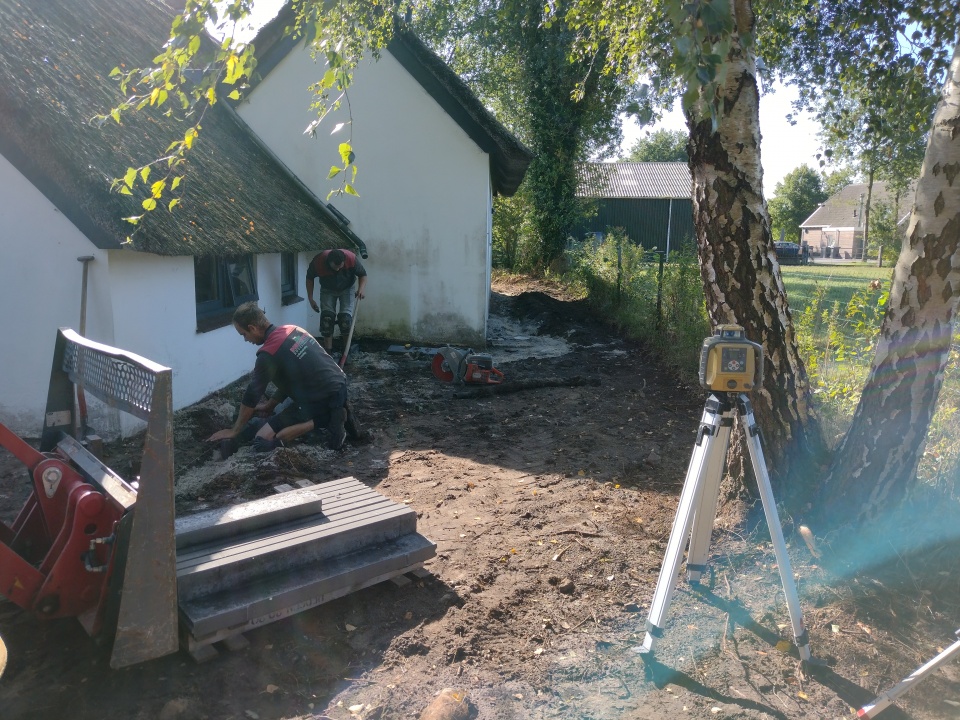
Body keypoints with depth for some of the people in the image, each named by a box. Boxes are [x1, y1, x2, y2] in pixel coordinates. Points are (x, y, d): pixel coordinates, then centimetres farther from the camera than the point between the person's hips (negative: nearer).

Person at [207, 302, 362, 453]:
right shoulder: (292, 330, 10)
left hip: (323, 400, -8)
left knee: (262, 441, -7)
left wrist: (234, 431, 6)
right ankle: (339, 413, 11)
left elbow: (252, 395, -7)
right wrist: (270, 405, 26)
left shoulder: (268, 354, -15)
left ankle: (323, 420, -12)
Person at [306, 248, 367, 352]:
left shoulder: (351, 259, -33)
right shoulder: (318, 261, -32)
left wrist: (361, 289, -33)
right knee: (326, 318, -12)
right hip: (327, 290, 1)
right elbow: (309, 278, -10)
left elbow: (363, 274, -14)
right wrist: (310, 299, -11)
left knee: (345, 318, -14)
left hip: (347, 289, -1)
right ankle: (327, 350, -1)